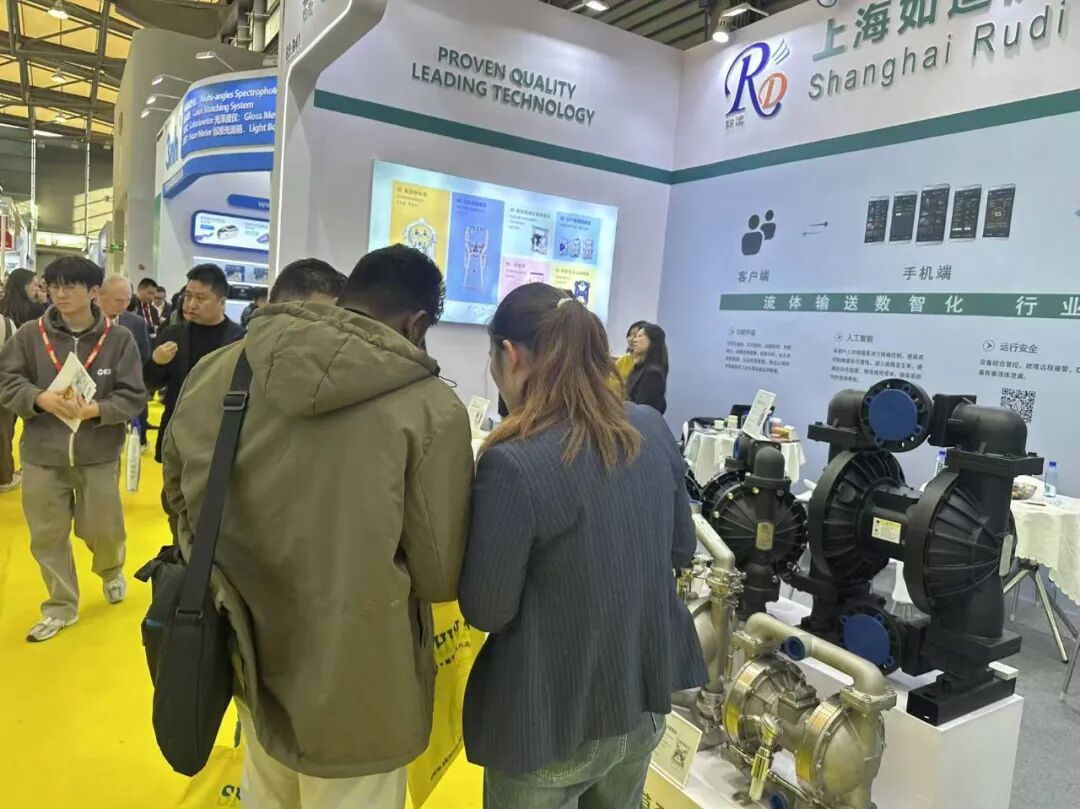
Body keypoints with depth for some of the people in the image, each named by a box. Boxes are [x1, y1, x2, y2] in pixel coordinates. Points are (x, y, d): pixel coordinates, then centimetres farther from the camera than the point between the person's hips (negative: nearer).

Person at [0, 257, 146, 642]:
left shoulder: (119, 339, -8)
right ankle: (60, 607, 31)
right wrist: (42, 398, -20)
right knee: (47, 535, 12)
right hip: (42, 455, 2)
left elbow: (133, 397, -8)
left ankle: (112, 571, 46)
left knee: (103, 528, 12)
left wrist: (95, 409, -25)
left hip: (98, 456, -1)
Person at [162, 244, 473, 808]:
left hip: (249, 655, 5)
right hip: (353, 686, -4)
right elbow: (441, 576, -14)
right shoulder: (432, 410, -22)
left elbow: (180, 496, 9)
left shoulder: (217, 370, -7)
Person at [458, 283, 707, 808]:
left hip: (550, 722, -5)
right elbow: (681, 550, 6)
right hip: (646, 702, 6)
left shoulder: (512, 463, -26)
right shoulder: (652, 430, -6)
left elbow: (485, 610, -16)